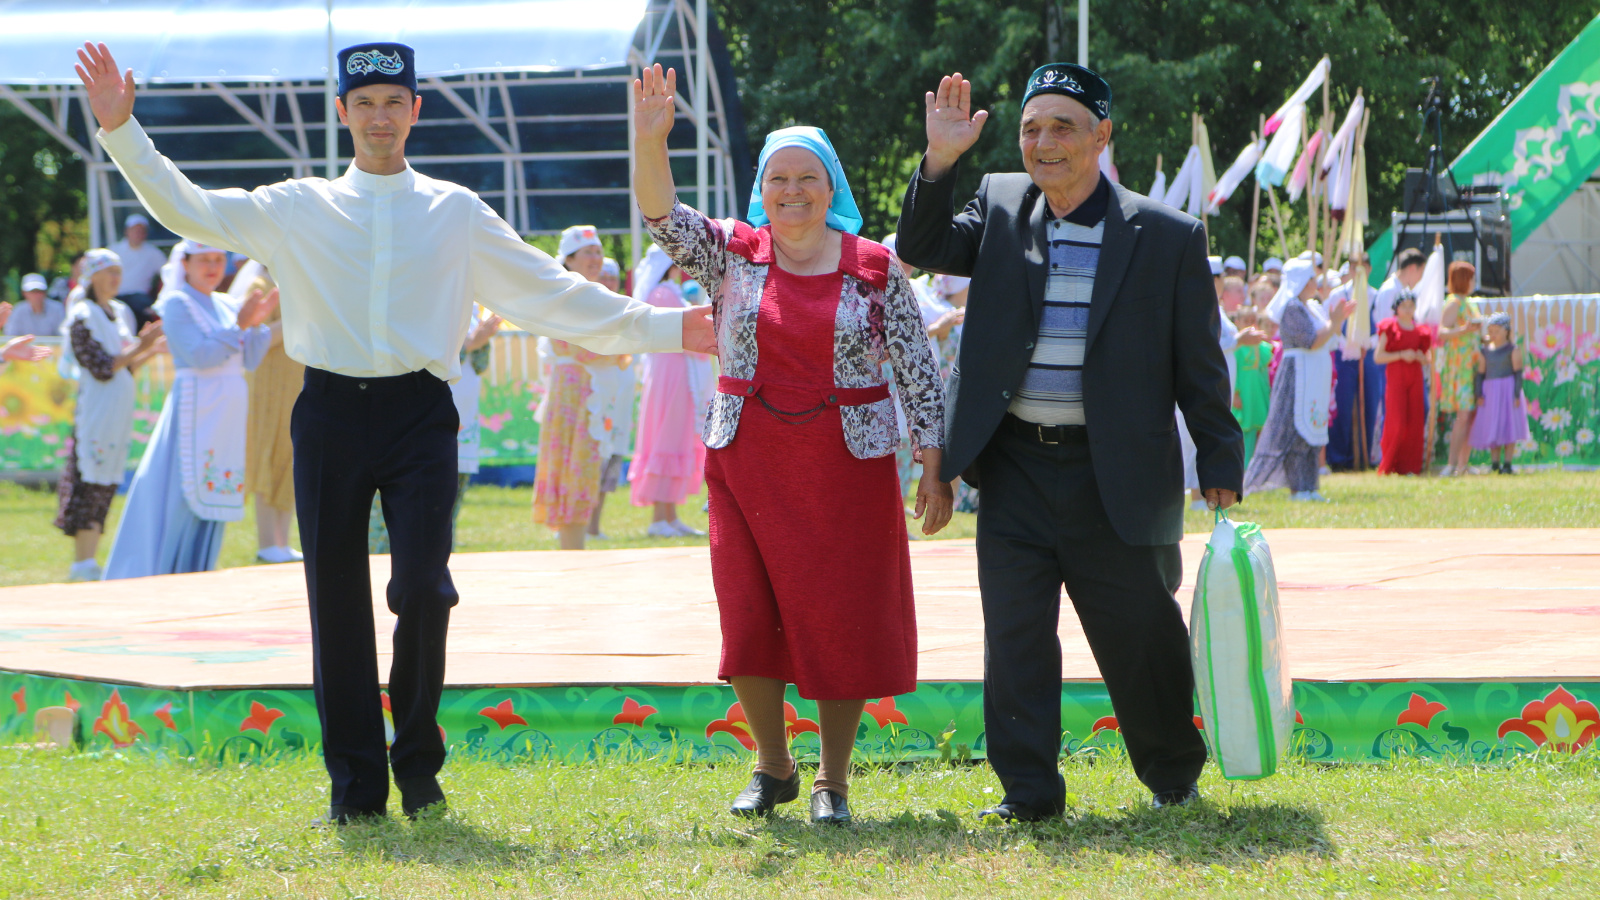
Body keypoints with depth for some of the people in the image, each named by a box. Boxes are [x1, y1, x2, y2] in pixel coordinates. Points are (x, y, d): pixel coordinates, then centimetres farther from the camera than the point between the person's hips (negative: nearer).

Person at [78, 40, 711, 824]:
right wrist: (121, 133, -5)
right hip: (331, 413, 1)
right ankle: (355, 785, 11)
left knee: (421, 589, -15)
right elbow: (188, 210, 5)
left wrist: (662, 327, 9)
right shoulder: (298, 209, 12)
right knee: (337, 604, 1)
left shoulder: (456, 212, 13)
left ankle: (418, 761, 5)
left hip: (419, 413, -1)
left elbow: (553, 294, 14)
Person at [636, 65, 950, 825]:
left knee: (841, 620, -1)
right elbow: (662, 215, -13)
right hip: (747, 467, 2)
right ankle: (772, 768, 21)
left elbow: (918, 373, 2)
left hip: (847, 469, -1)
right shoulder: (731, 255, 3)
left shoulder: (876, 270, 0)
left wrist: (935, 470, -3)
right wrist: (649, 138, -31)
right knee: (750, 620, 2)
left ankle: (833, 782, 11)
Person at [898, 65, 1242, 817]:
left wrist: (1221, 472, -1)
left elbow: (1199, 366, 0)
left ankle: (1175, 776, 27)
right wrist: (939, 162, -16)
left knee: (1141, 636, 6)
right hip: (1016, 470, 2)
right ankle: (1028, 793, 8)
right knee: (1015, 636, 1)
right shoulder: (1000, 206, 7)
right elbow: (922, 248, -2)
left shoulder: (1166, 237, -3)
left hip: (1115, 476, -2)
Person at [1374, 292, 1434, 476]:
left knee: (1415, 423, -1)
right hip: (1396, 377, -4)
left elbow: (1428, 358, 20)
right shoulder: (1389, 328, 0)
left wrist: (1421, 357, -3)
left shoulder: (1420, 330, 12)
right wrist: (1401, 355, -14)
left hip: (1415, 378, 4)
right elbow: (1378, 356, -5)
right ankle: (1390, 465, -1)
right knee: (1397, 422, -11)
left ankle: (1410, 466, 2)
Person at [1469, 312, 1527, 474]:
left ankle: (1507, 464, 0)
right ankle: (1495, 463, 5)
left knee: (1509, 427, -3)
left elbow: (1518, 373, -3)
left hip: (1508, 389, -3)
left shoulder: (1513, 350, -1)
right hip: (1490, 392, 3)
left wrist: (1517, 394, -10)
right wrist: (1479, 394, 0)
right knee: (1491, 428, 1)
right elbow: (1481, 373, 9)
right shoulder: (1484, 351, 9)